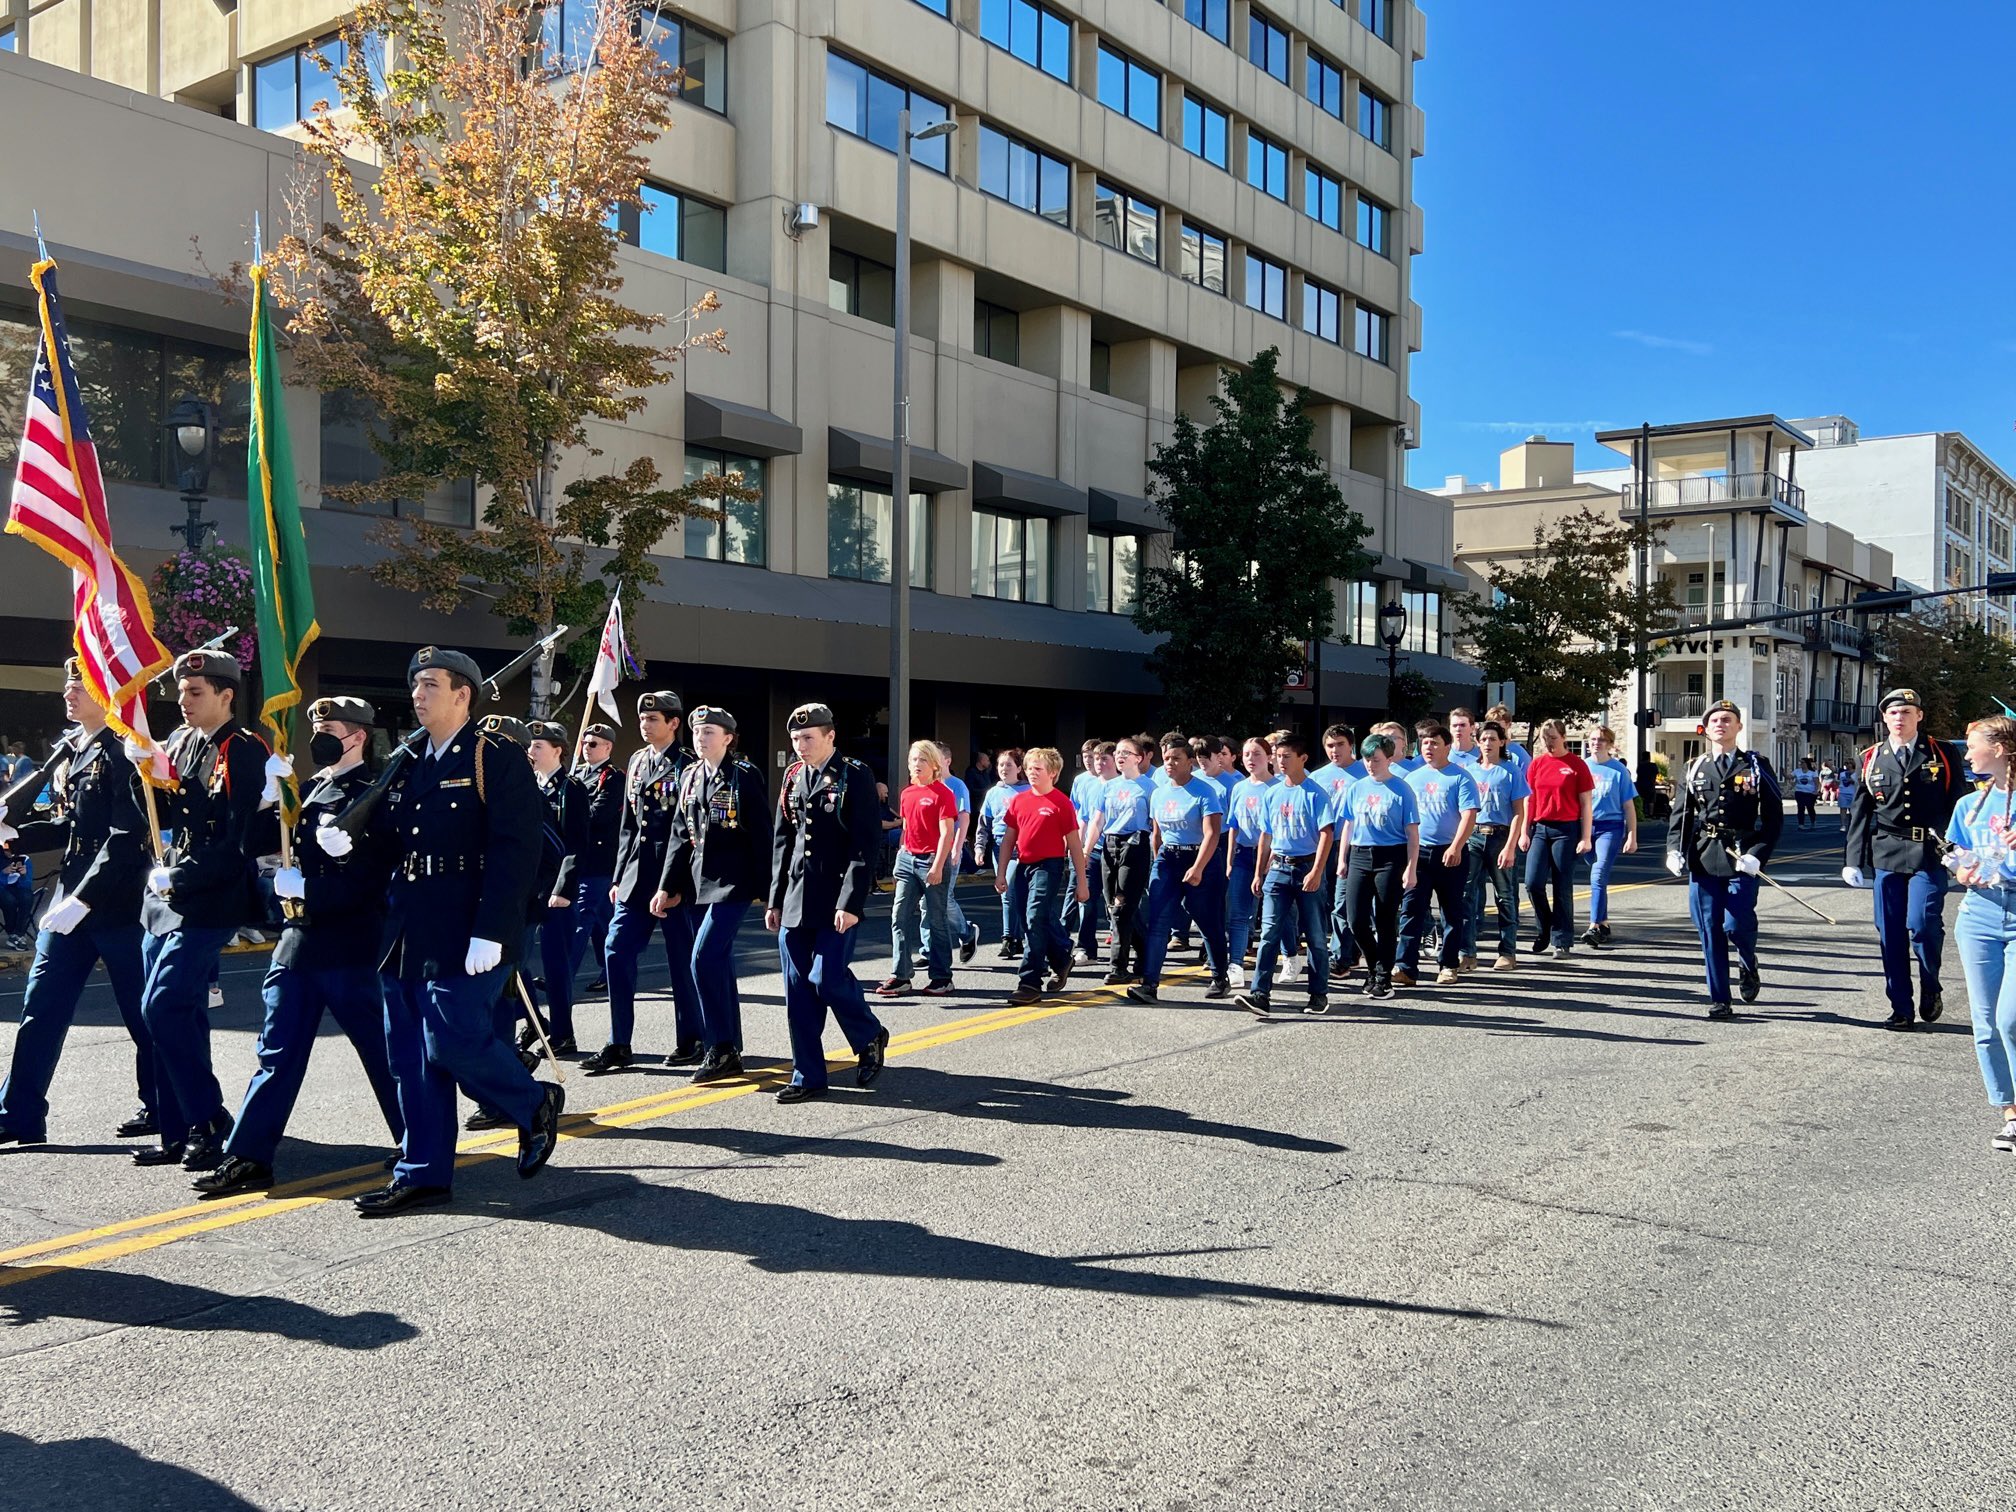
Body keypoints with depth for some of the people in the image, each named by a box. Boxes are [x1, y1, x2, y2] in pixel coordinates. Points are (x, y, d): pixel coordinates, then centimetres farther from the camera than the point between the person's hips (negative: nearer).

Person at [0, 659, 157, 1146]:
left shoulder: (123, 751, -13)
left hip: (117, 903, -8)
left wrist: (84, 898, -22)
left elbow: (127, 836, -20)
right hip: (68, 901, 8)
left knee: (143, 1013, 5)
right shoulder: (68, 750, 12)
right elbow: (68, 826, 18)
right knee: (40, 1008, 7)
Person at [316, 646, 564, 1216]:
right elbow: (385, 831, 17)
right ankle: (422, 1174, 18)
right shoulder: (408, 761, 16)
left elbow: (515, 851, -16)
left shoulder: (496, 757, -8)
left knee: (451, 1041, -10)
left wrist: (490, 933, -22)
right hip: (407, 934, 8)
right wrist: (339, 834, -5)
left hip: (466, 937, -8)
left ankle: (535, 1103, 16)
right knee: (411, 1057, 9)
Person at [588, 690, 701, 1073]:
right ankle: (618, 1045, 8)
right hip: (636, 877, 7)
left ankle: (690, 1041, 16)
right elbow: (628, 824, 16)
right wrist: (619, 877, 13)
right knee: (617, 952, 1)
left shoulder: (686, 765, -8)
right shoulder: (637, 762, 13)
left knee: (683, 960, 3)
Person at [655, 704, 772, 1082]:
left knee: (704, 960, -15)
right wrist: (668, 886, 8)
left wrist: (766, 890, -10)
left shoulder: (745, 775, -7)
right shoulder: (689, 777, 12)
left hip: (732, 882, -7)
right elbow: (680, 835, 13)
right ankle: (728, 1051, 20)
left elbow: (761, 835, -8)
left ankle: (722, 1047, -6)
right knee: (718, 964, 11)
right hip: (698, 882, 7)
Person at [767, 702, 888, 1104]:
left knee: (827, 978, -12)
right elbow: (781, 842, 16)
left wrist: (851, 903, -17)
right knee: (798, 990, 4)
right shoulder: (793, 777, 12)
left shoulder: (855, 777, -6)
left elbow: (864, 846, -11)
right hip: (795, 902, 6)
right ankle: (808, 1076, 13)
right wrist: (775, 899, 12)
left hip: (837, 901, -6)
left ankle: (870, 1037, 17)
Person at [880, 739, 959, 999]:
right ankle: (899, 976, 7)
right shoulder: (907, 793, 11)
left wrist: (937, 866, -18)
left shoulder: (943, 793, -9)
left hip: (933, 860, -7)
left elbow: (947, 833, -13)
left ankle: (941, 977, 11)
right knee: (900, 917, 2)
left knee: (935, 919, 1)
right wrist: (901, 857, 14)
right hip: (908, 859, 7)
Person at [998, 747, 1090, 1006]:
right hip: (1023, 866, 7)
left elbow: (1074, 844, -4)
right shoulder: (1019, 800, 9)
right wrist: (1001, 873, 10)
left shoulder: (1061, 802, -6)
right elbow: (1009, 839, 15)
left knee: (1035, 919, -15)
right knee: (1031, 923, 14)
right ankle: (1061, 961, 38)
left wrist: (1082, 882, -4)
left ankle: (1030, 982, -14)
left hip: (1049, 866, -6)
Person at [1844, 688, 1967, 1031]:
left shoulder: (1945, 754, 4)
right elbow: (1860, 813, 9)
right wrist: (1853, 860, 4)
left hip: (1929, 855, -2)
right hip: (1885, 856, 2)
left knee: (1922, 924, -14)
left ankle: (1930, 989, 13)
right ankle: (1901, 1009, 12)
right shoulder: (1871, 759, 9)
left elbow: (1959, 804, 4)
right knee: (1890, 934, 3)